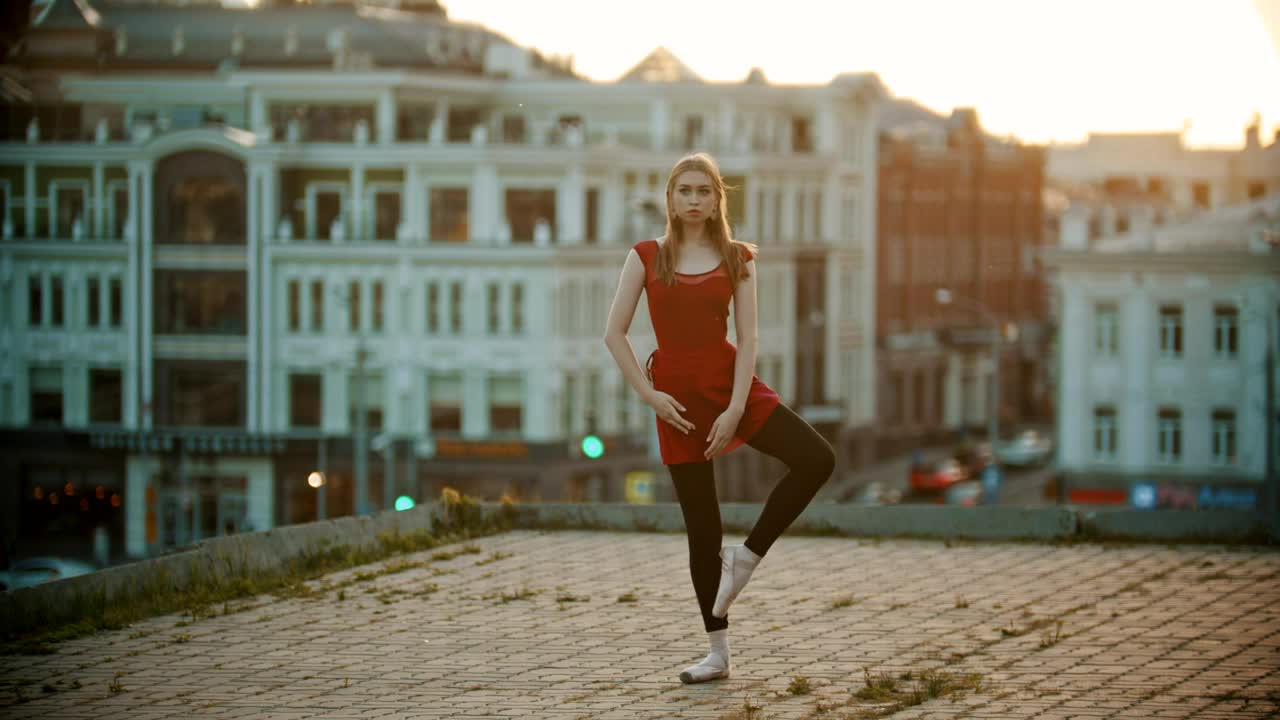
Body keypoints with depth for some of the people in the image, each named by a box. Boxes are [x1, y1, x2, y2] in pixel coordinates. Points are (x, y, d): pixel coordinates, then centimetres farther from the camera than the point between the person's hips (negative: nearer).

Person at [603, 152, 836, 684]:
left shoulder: (737, 259, 4)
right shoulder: (647, 256, 2)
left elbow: (747, 338, -2)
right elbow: (614, 333, 0)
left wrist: (736, 408, -13)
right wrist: (649, 395, -9)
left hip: (730, 383, 1)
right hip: (678, 395, -1)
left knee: (816, 460, -20)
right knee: (702, 527, 2)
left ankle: (747, 556, -2)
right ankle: (718, 653, 11)